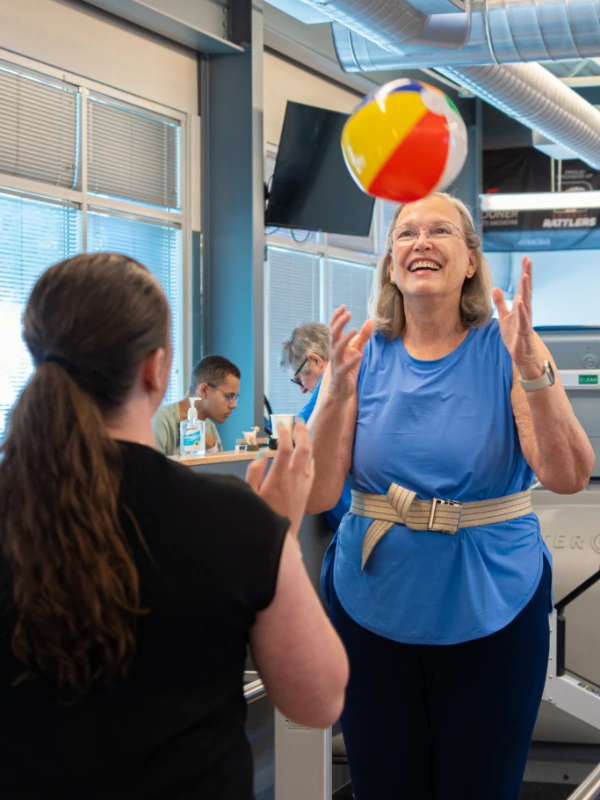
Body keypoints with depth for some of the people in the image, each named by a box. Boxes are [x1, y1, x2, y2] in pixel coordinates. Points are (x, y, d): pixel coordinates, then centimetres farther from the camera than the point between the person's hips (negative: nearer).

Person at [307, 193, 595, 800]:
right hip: (375, 608, 2)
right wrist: (338, 390, -24)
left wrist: (533, 373, -31)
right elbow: (315, 496, -10)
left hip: (492, 610, -1)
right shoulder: (364, 356, -2)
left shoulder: (507, 349, -6)